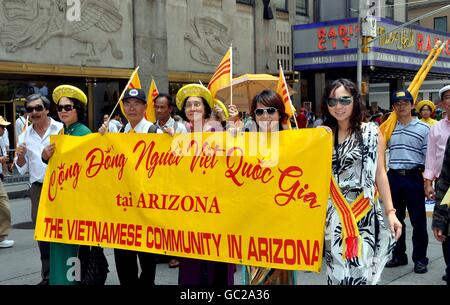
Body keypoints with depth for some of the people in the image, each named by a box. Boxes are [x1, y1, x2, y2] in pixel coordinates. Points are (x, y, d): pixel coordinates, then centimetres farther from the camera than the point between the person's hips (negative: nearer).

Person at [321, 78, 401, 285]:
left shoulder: (371, 132, 0)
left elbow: (380, 173, 0)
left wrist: (390, 211, -4)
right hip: (332, 213, 3)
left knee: (359, 269, -5)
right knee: (336, 270, 6)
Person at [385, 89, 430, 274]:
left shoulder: (423, 128, -1)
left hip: (414, 177, -3)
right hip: (393, 177, 4)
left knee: (418, 220, 1)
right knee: (395, 219, 11)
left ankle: (420, 258, 12)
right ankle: (399, 255, 23)